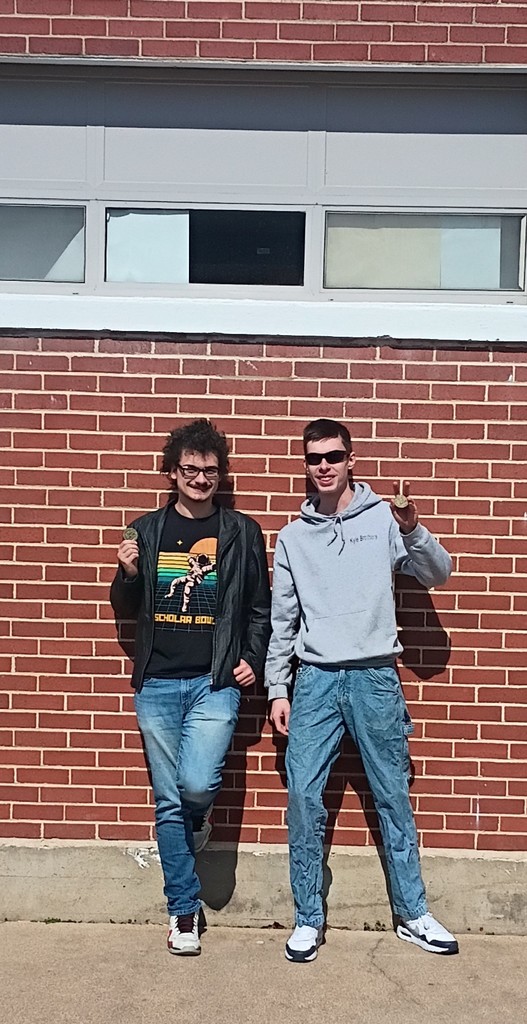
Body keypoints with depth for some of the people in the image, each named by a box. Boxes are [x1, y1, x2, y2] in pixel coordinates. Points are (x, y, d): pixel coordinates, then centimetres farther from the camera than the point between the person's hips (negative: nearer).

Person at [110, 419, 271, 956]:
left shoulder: (242, 532, 2)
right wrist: (127, 575, -8)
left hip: (215, 683, -2)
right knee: (168, 802, 8)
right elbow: (126, 610, 11)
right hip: (156, 685, 2)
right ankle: (184, 910, 24)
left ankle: (197, 822, 19)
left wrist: (253, 660, -3)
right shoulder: (146, 530, 6)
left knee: (198, 785, -19)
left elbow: (260, 608, 8)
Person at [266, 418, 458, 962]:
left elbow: (438, 574, -4)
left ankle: (412, 914, 23)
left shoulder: (384, 519, 2)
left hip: (376, 677, -1)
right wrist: (277, 689, 6)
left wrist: (413, 531, -22)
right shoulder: (292, 537, 8)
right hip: (315, 679, 2)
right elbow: (282, 621, 10)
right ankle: (308, 919, 14)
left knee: (394, 796, 8)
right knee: (303, 795, -2)